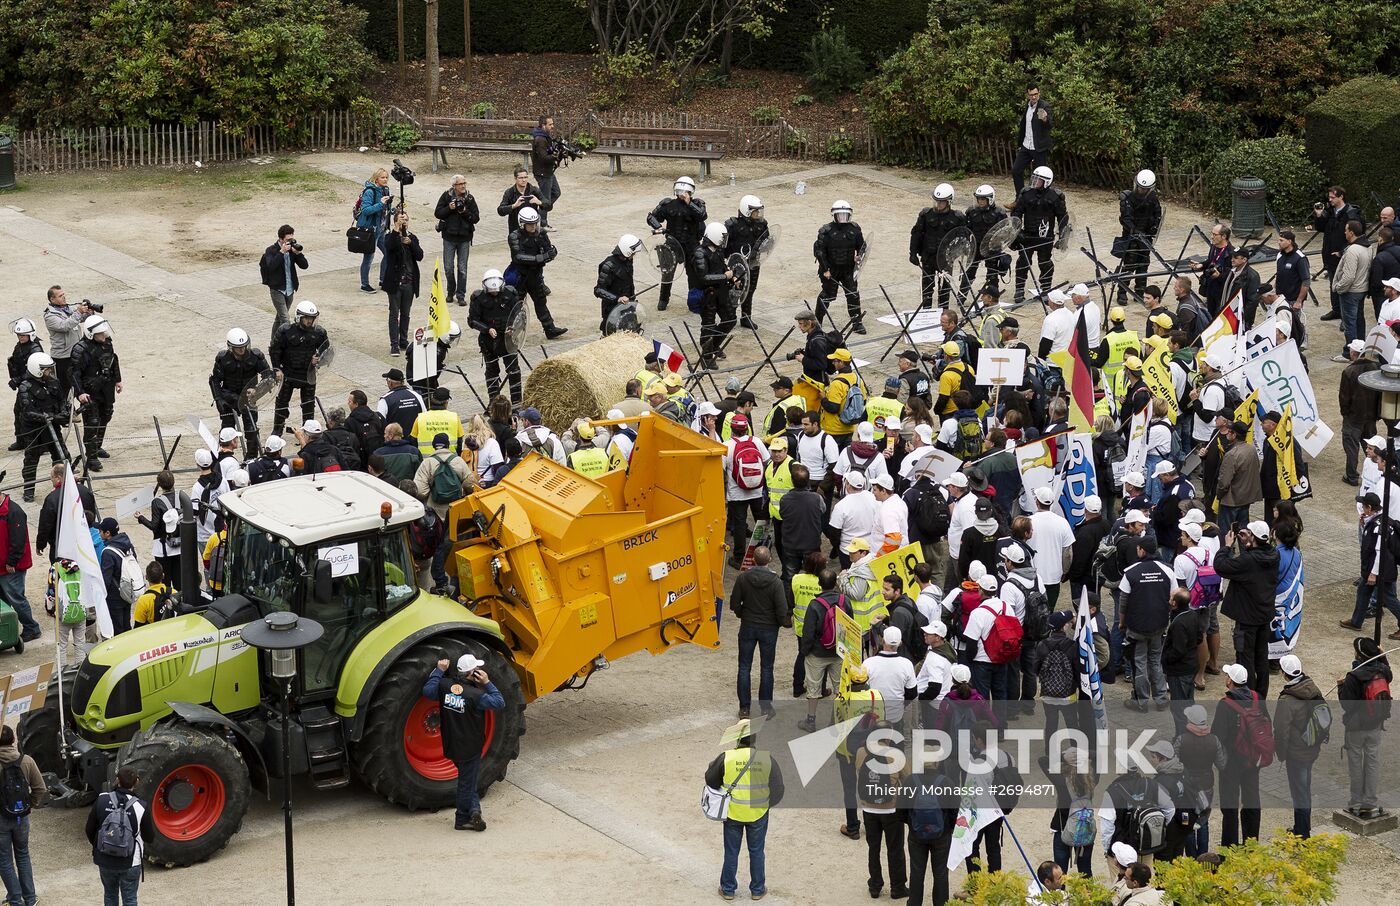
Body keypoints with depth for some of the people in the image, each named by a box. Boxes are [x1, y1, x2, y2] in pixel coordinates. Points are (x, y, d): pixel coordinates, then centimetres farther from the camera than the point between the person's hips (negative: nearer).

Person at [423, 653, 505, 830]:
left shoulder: (444, 685, -13)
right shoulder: (475, 695, -26)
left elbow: (427, 691, 2)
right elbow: (499, 703, -17)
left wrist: (439, 671, 6)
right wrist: (487, 683, -12)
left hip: (451, 744, 5)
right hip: (470, 747, -5)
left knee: (468, 777, 23)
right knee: (466, 781, 11)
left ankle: (473, 809, 16)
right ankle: (462, 819, 24)